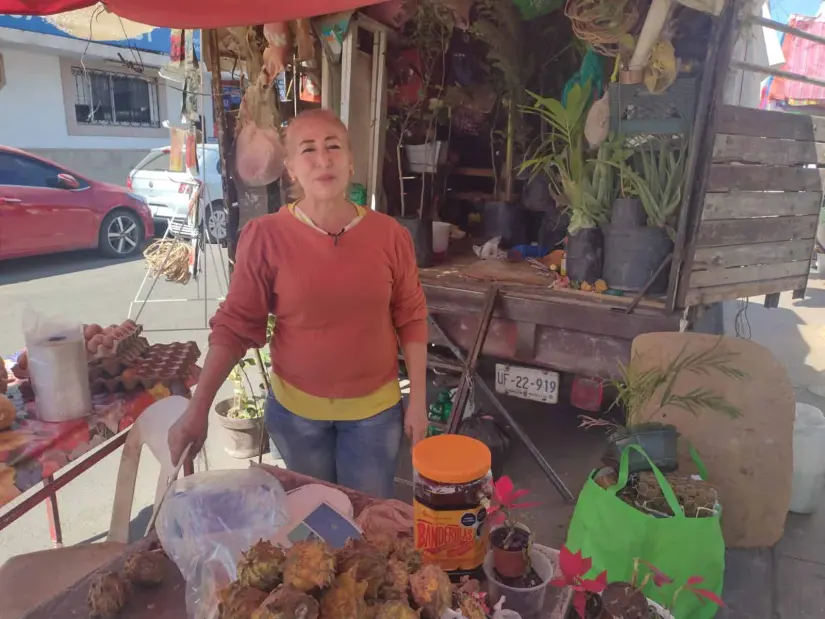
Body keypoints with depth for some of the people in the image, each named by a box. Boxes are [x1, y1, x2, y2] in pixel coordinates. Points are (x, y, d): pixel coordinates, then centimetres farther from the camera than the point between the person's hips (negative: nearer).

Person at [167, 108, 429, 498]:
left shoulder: (390, 235, -10)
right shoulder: (265, 237, -15)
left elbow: (411, 319, -2)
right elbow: (235, 325, -9)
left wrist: (418, 399, -2)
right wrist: (198, 408, -15)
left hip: (374, 408, 1)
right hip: (296, 408, 0)